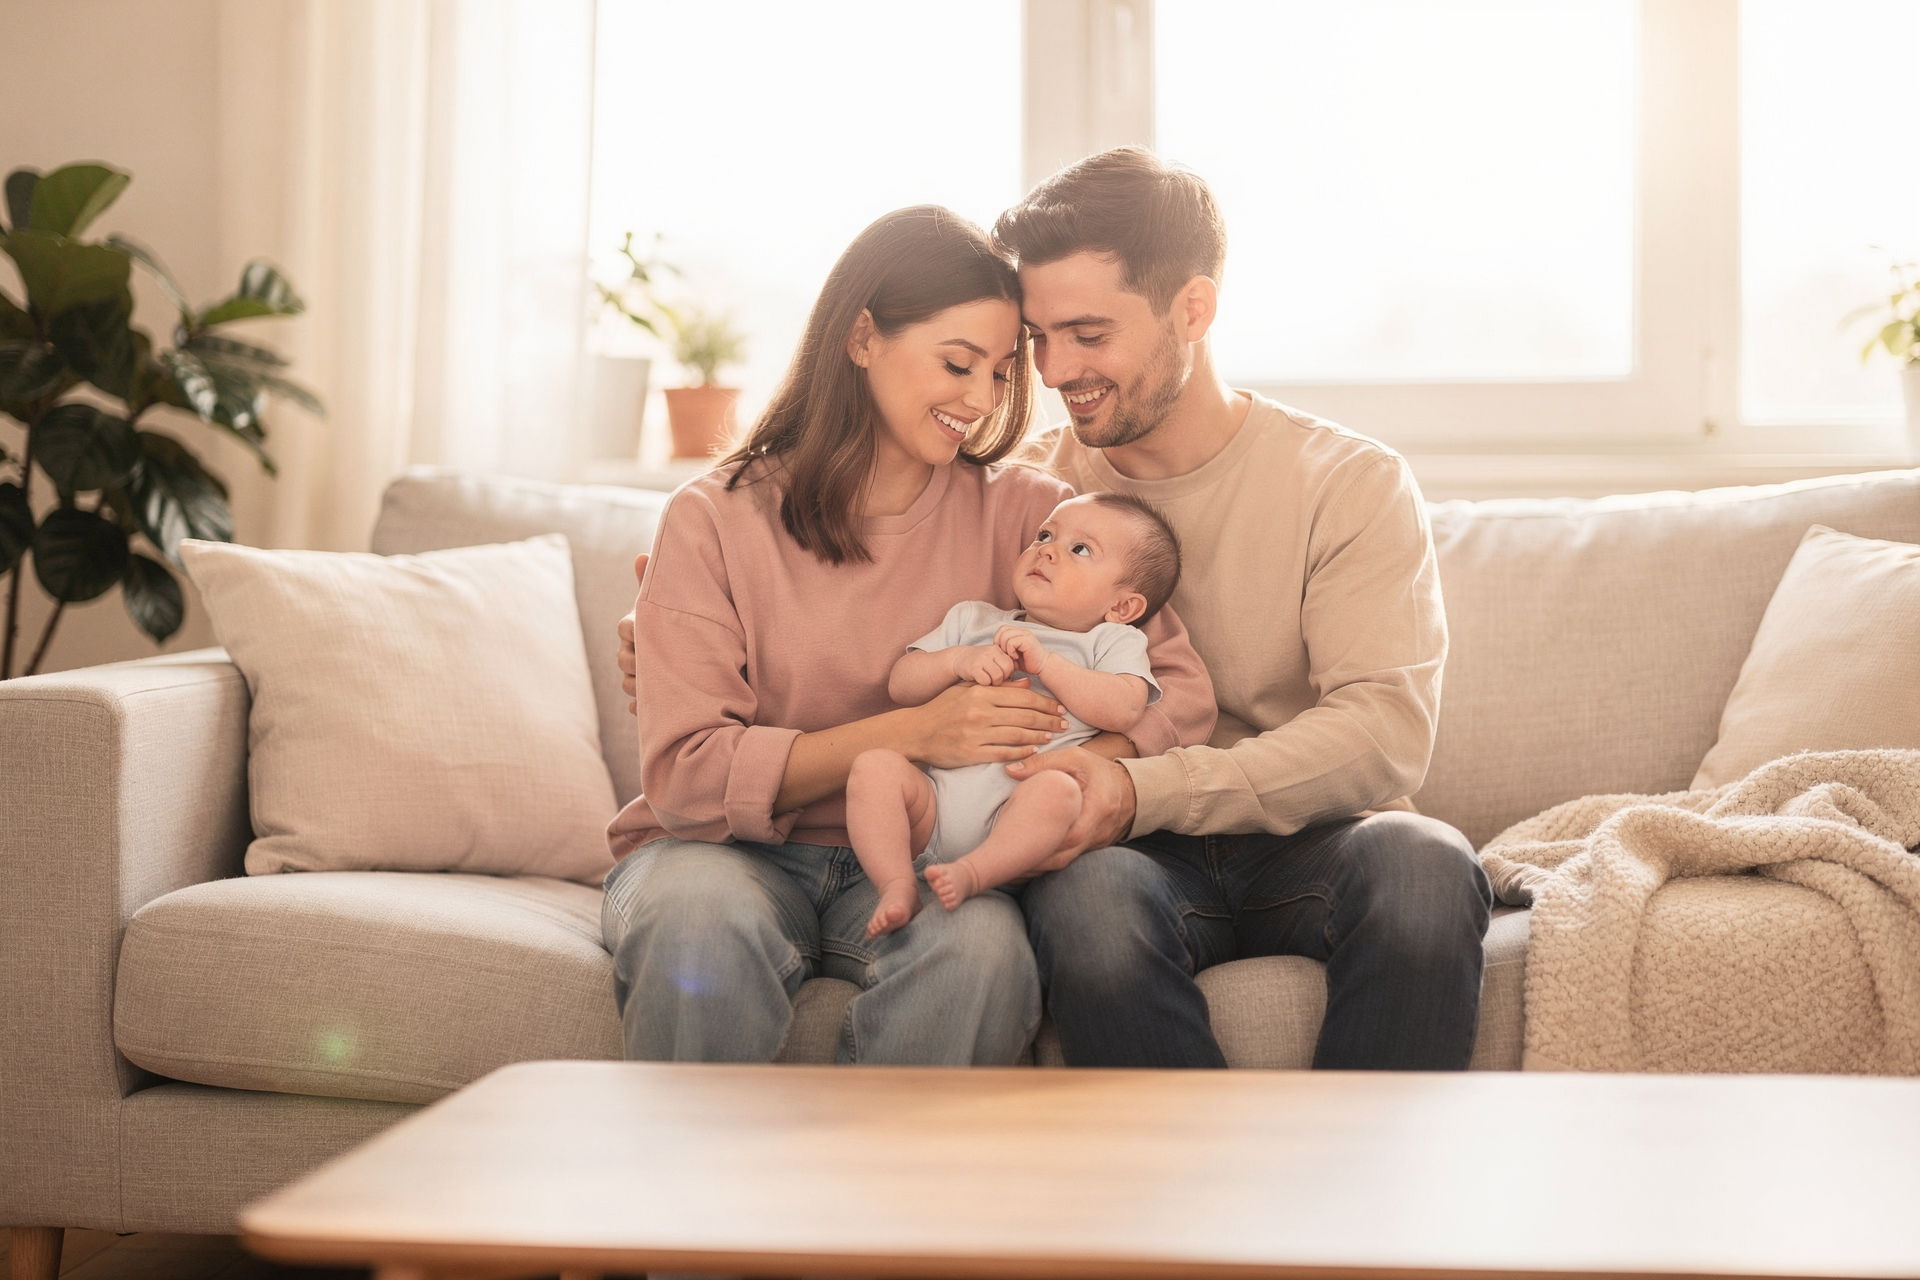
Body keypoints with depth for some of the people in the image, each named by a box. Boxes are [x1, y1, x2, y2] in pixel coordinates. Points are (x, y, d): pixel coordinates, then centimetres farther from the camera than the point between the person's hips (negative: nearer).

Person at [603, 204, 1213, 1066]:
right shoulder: (715, 522, -4)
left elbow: (1180, 689, -4)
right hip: (731, 852, -2)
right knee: (698, 930, -37)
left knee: (982, 948, -33)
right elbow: (686, 775, -13)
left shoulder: (1020, 513, 4)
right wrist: (913, 734, -21)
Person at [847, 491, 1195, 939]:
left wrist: (1045, 662, -8)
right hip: (934, 794, 3)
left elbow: (1124, 709, -4)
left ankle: (972, 873, -45)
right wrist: (958, 660, -1)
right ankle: (897, 886, -32)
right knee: (874, 765, -23)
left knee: (1057, 791, -34)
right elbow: (901, 685, 18)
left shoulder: (1112, 641, 18)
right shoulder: (973, 619, 28)